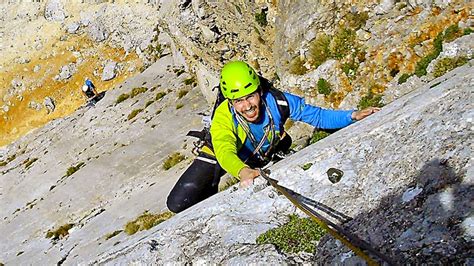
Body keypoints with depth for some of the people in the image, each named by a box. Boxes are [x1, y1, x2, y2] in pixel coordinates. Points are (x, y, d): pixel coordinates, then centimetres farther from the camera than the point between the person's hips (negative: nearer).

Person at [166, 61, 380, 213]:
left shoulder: (277, 102, -31)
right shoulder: (222, 118, -39)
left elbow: (317, 116, -21)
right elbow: (225, 152, -57)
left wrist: (352, 116, -32)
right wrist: (242, 171, -78)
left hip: (264, 153, 4)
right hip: (222, 157, -4)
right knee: (178, 203, -15)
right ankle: (213, 197, 16)